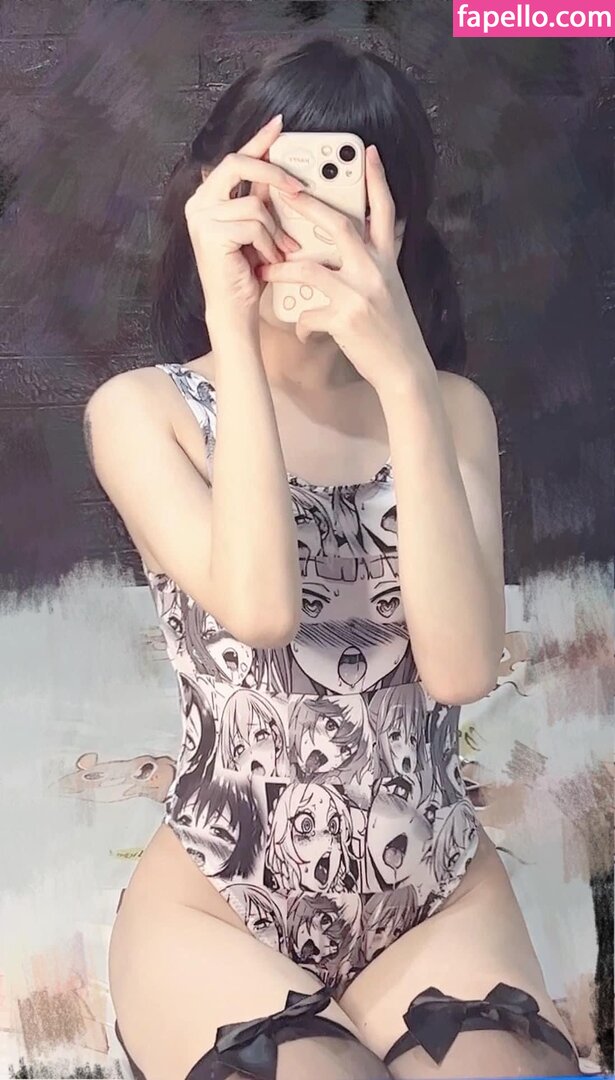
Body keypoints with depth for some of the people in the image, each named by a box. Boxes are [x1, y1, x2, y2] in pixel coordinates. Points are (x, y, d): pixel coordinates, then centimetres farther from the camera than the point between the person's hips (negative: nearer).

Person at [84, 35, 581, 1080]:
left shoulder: (451, 408, 1)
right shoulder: (141, 408, -5)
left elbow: (463, 666, -16)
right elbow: (259, 606, -24)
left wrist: (405, 375, -23)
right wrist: (233, 330, -25)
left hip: (443, 902, 2)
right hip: (217, 907, -1)